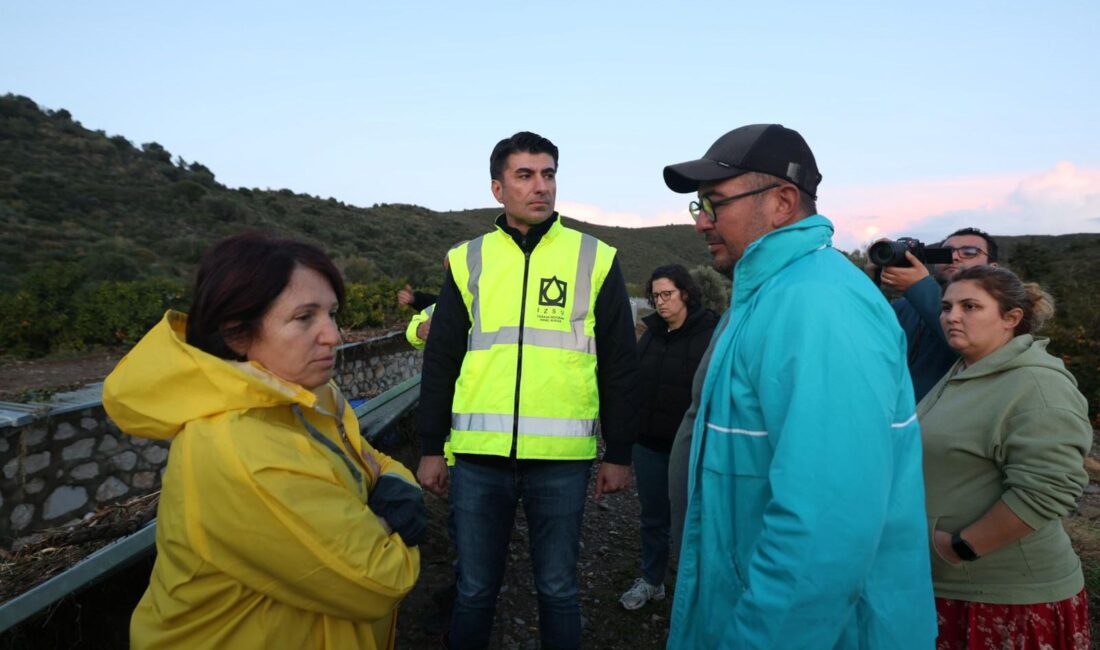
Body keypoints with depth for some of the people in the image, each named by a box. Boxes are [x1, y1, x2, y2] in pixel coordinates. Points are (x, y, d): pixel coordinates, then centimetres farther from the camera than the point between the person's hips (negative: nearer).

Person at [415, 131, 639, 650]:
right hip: (478, 456, 1)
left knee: (557, 590, 15)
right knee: (475, 590, 15)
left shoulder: (595, 259, 2)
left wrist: (619, 453, 2)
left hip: (563, 458, -1)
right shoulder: (469, 261, 6)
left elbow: (619, 365, 3)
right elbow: (440, 361, 8)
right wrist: (431, 448, 7)